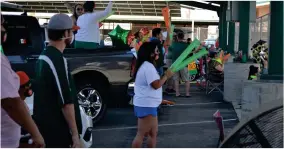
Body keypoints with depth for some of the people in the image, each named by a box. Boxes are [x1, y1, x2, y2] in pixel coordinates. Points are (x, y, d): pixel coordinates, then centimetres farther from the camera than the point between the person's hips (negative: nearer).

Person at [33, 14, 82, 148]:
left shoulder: (43, 57, 10)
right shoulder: (57, 60, -20)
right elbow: (66, 102, -23)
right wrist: (75, 134, -18)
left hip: (45, 127, 10)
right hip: (56, 131, -10)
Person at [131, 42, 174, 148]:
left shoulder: (146, 65, 15)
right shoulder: (148, 67, -19)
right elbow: (156, 85, -24)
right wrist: (166, 76, -11)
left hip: (148, 105, 11)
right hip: (146, 106, -11)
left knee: (153, 133, 15)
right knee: (141, 134, -5)